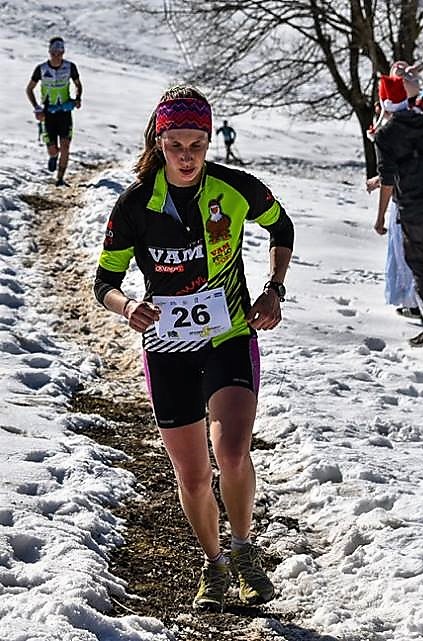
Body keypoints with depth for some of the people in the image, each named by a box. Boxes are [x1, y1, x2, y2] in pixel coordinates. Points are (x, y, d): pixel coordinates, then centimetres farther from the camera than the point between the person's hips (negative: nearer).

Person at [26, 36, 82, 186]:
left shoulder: (70, 67, -6)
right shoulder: (41, 69, -8)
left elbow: (78, 85, 11)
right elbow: (29, 89, 3)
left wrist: (78, 99, -9)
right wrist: (37, 109, -9)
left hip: (65, 111, 0)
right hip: (48, 113, 0)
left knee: (65, 147, -13)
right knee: (52, 151, 0)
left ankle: (60, 179, -2)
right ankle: (53, 156, 38)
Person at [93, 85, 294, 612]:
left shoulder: (236, 189, -11)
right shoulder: (135, 204, -12)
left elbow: (281, 227, 10)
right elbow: (105, 281, -4)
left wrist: (274, 290, -3)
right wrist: (127, 306, -27)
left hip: (230, 338, -1)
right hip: (167, 350, 1)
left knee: (232, 450, -23)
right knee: (192, 476, 7)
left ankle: (244, 548, 3)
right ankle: (213, 565, 33)